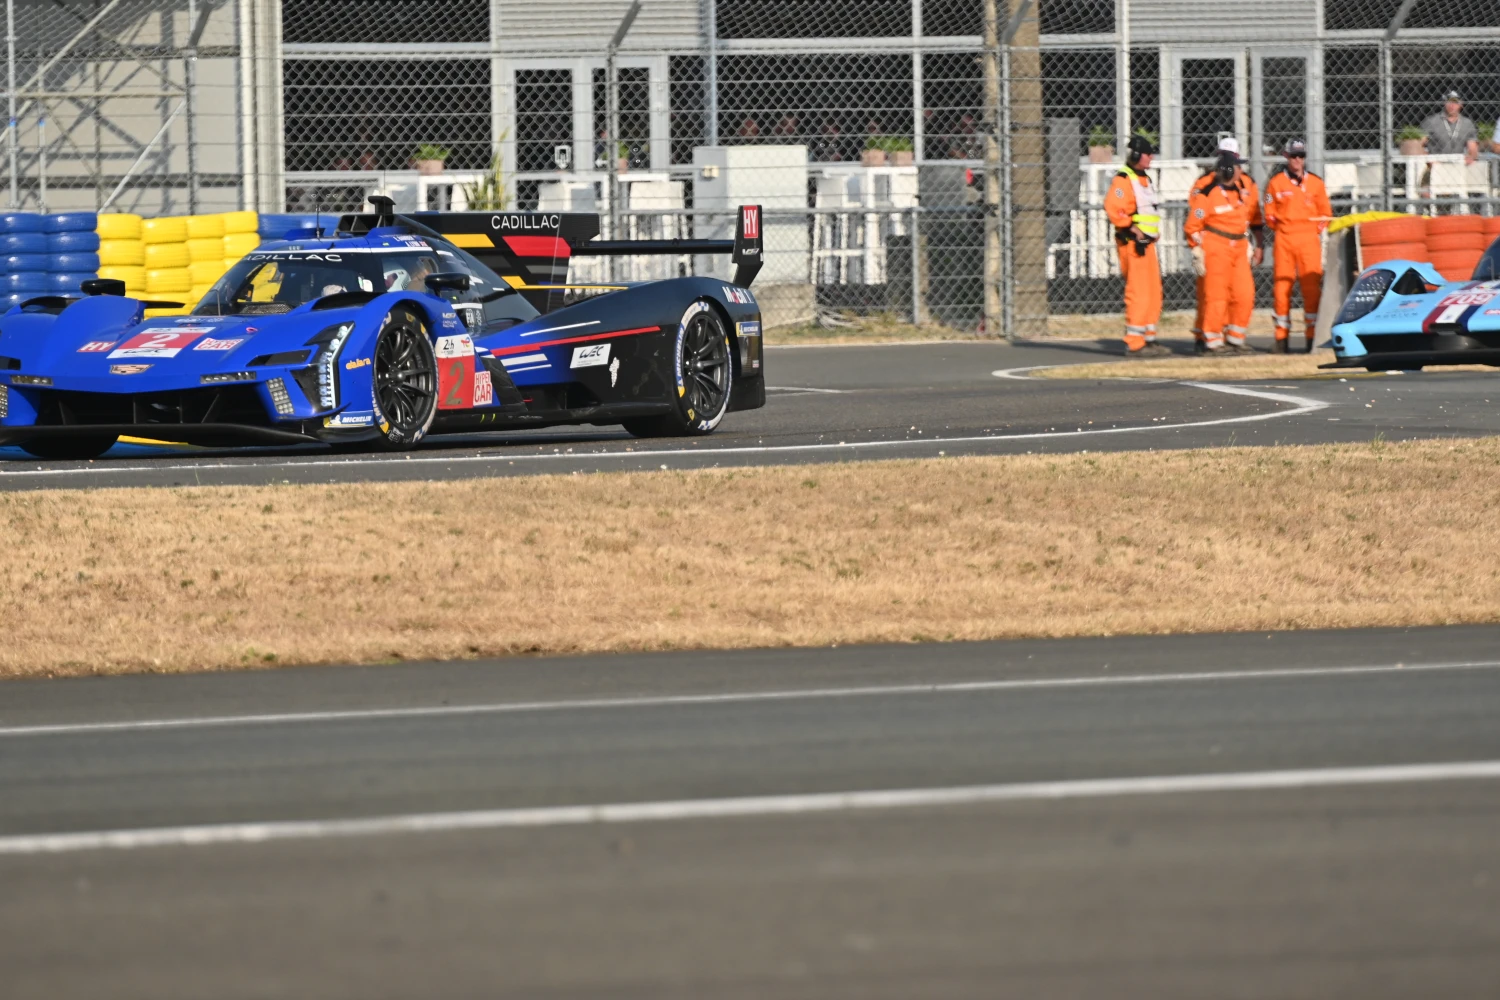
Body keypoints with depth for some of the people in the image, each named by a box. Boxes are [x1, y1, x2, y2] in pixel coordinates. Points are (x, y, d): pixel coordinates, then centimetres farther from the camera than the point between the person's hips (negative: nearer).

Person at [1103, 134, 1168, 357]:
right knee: (1138, 294, -12)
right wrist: (1132, 228, -24)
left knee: (1153, 294, 12)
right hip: (1133, 245, -10)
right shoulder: (1123, 180, -12)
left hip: (1147, 244, 10)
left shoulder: (1144, 180, 20)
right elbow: (1112, 207, -26)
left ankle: (1149, 339, 20)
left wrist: (1155, 232, 19)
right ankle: (1134, 344, -11)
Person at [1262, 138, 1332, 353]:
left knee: (1312, 289, -6)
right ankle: (1282, 337, 4)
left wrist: (1317, 231, 2)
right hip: (1284, 239, 0)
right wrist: (1280, 232, 2)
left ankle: (1313, 335, -1)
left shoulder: (1315, 182, 8)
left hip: (1310, 240, 0)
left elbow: (1326, 214, 13)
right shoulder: (1276, 183, 5)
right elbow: (1270, 215, 9)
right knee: (1282, 288, -3)